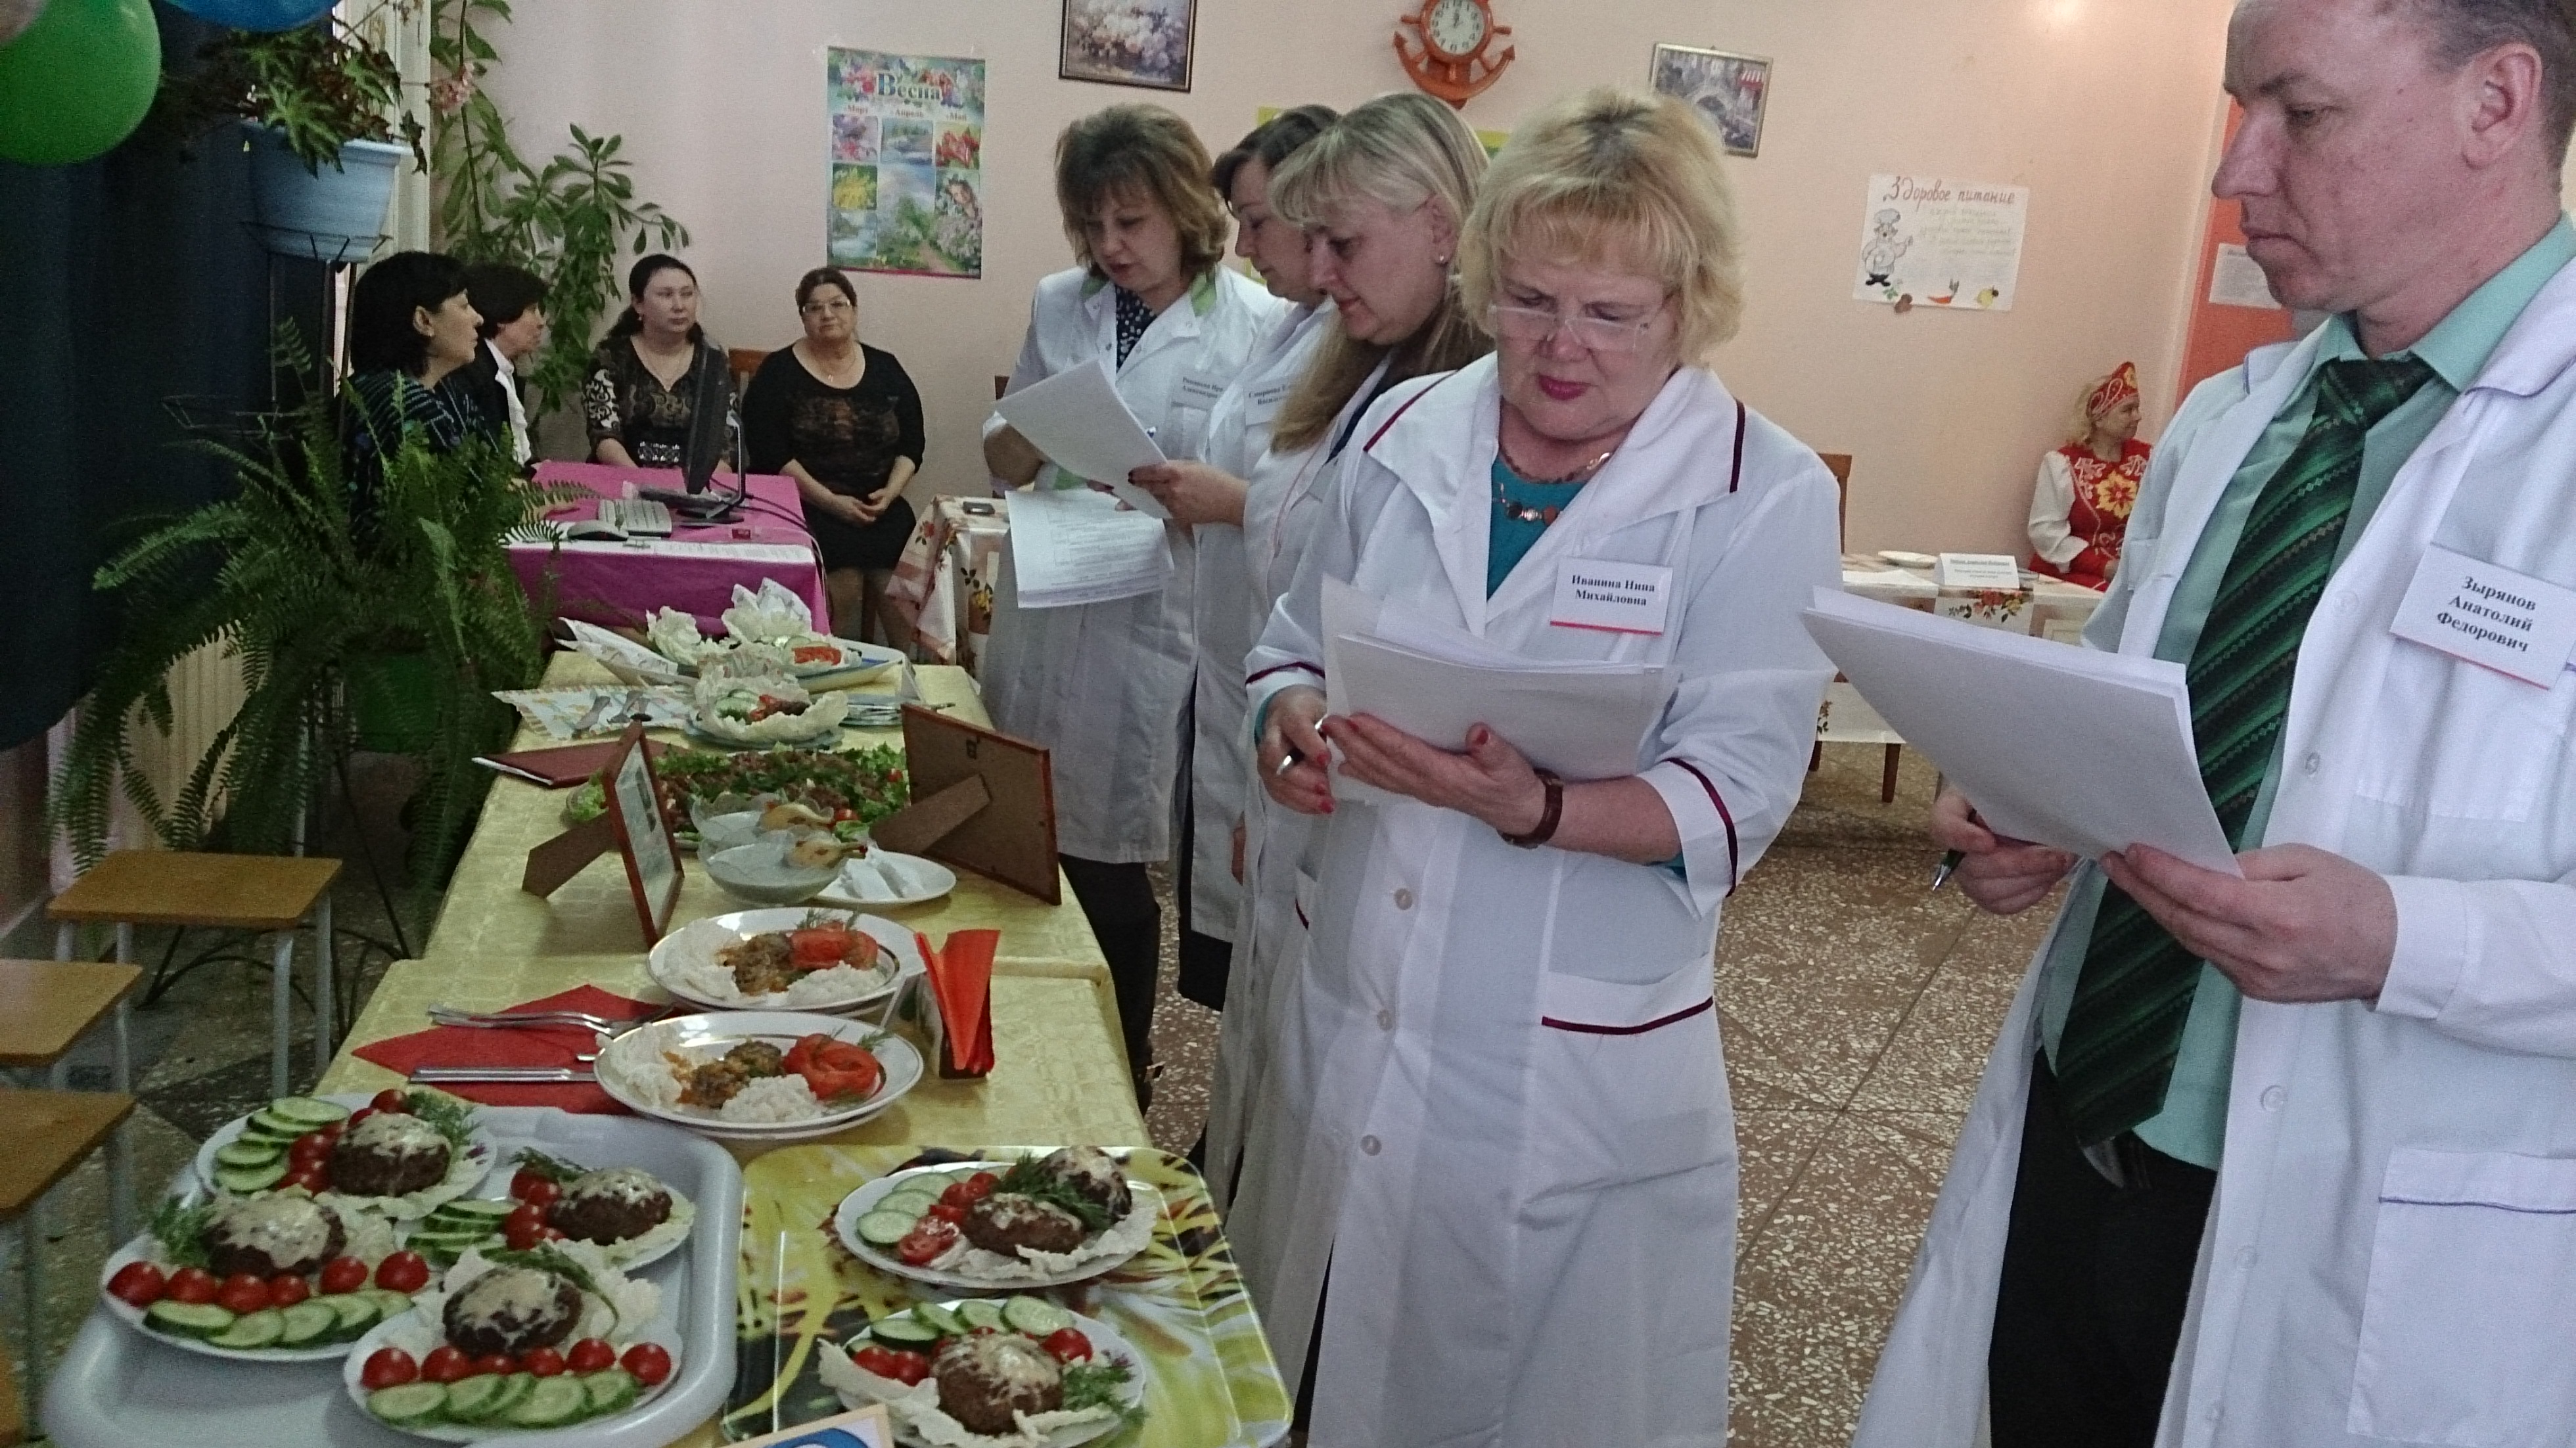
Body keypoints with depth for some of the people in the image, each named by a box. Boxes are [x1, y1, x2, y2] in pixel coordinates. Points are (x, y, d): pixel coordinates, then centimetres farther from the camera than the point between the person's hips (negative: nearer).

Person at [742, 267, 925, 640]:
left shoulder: (887, 371, 15)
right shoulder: (778, 372, 5)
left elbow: (911, 447, 14)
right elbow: (771, 455, -4)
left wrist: (890, 492, -5)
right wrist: (831, 502, -13)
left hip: (880, 508, 3)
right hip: (804, 507, -3)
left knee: (892, 585, -25)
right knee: (844, 584, -28)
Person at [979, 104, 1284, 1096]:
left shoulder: (1256, 326, -7)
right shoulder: (1060, 304, 9)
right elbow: (1004, 458, 14)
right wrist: (1027, 437, -9)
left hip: (1153, 632, -5)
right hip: (1045, 623, 5)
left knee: (1110, 874, 5)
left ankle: (1120, 1097, 26)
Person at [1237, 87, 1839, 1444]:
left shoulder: (1763, 497, -8)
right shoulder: (1405, 434, 3)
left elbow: (1737, 789, -14)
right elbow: (1298, 646, 13)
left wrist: (1534, 811, -30)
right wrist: (1293, 723, -10)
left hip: (1579, 1065, -4)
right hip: (1354, 1022, 4)